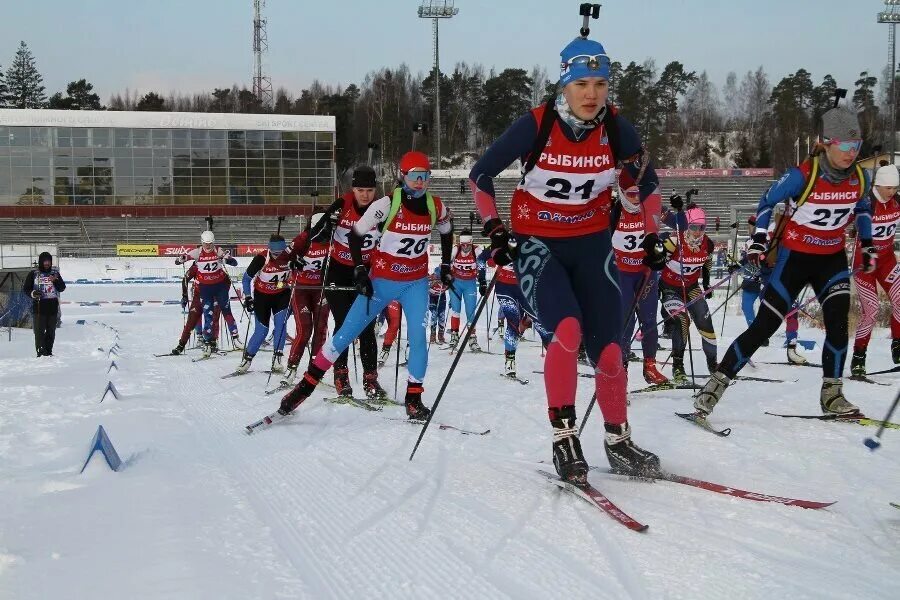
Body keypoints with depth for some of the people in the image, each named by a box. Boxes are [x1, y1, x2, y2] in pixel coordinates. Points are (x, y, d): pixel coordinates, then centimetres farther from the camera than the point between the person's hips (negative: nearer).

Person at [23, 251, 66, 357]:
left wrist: (56, 280, -11)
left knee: (51, 331, 5)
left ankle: (48, 351, 12)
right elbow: (26, 288, 5)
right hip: (39, 306, -3)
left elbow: (62, 288, 7)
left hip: (53, 306, 3)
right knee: (39, 330, -9)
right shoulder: (34, 273, 3)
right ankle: (40, 351, -11)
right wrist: (33, 293, -15)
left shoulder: (55, 273, 11)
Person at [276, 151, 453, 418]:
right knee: (347, 332, -3)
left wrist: (446, 266, 16)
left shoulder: (436, 207, -5)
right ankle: (307, 384, 6)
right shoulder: (387, 204, -17)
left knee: (418, 337, -10)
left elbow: (447, 233, 18)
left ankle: (413, 399, 2)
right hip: (381, 281, -3)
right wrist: (360, 271, -13)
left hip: (416, 283, 3)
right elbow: (355, 235, -8)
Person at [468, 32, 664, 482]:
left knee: (608, 350, -2)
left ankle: (618, 441, 18)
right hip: (537, 245, -3)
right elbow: (480, 176, -5)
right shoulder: (536, 125, -16)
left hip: (591, 244, 3)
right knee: (568, 330, -26)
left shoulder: (616, 129, -8)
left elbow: (646, 179, 11)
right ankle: (564, 437, -11)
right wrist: (495, 230, -11)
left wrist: (649, 234, 7)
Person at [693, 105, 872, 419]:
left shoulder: (859, 178, -7)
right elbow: (767, 202, -6)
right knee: (764, 326, -7)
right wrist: (759, 239, -15)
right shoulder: (802, 176, -21)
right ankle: (717, 383, 2)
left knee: (837, 321, -16)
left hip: (832, 258, 4)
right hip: (794, 256, -4)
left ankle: (831, 394, -3)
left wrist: (867, 244, 11)